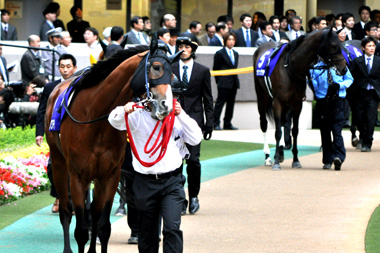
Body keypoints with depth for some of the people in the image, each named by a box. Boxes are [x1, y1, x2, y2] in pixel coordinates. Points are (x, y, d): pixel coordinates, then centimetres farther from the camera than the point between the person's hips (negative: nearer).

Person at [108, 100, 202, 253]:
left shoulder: (176, 117, 7)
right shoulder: (137, 116, -1)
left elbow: (195, 139, 1)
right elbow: (114, 120, -18)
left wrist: (182, 115, -9)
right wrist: (124, 110, -40)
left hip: (172, 182, 0)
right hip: (145, 182, 0)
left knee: (172, 227, -16)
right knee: (147, 234, 9)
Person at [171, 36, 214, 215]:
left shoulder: (203, 71, 8)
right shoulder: (170, 69, 8)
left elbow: (208, 99, 9)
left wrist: (209, 123, 3)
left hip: (194, 119, -1)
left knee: (193, 159, -9)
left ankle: (193, 196, 8)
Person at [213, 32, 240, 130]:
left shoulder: (235, 54, 16)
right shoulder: (220, 53, -3)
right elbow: (215, 69, -1)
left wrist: (235, 79, 10)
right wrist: (219, 81, -1)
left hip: (233, 83, 7)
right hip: (224, 84, -7)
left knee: (231, 103, 8)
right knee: (220, 102, -6)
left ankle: (227, 123, 14)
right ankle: (215, 123, -5)